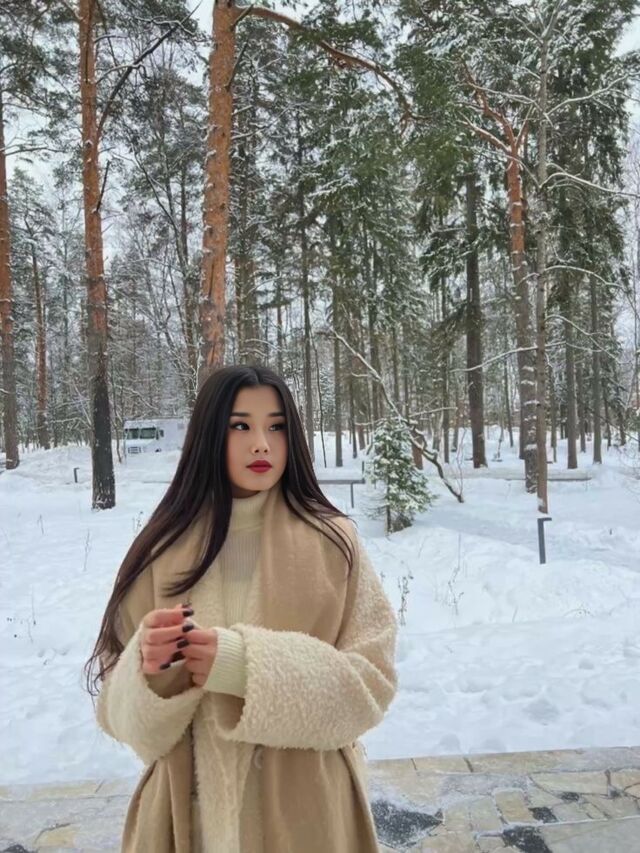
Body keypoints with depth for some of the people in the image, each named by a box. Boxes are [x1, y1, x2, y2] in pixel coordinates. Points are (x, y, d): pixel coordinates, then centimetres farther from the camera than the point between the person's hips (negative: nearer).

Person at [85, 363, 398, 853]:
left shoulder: (333, 542, -11)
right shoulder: (164, 548, -6)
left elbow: (372, 679, -11)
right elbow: (123, 709, -2)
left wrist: (248, 666, -23)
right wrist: (150, 670, -24)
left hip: (307, 807, -1)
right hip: (191, 805, 1)